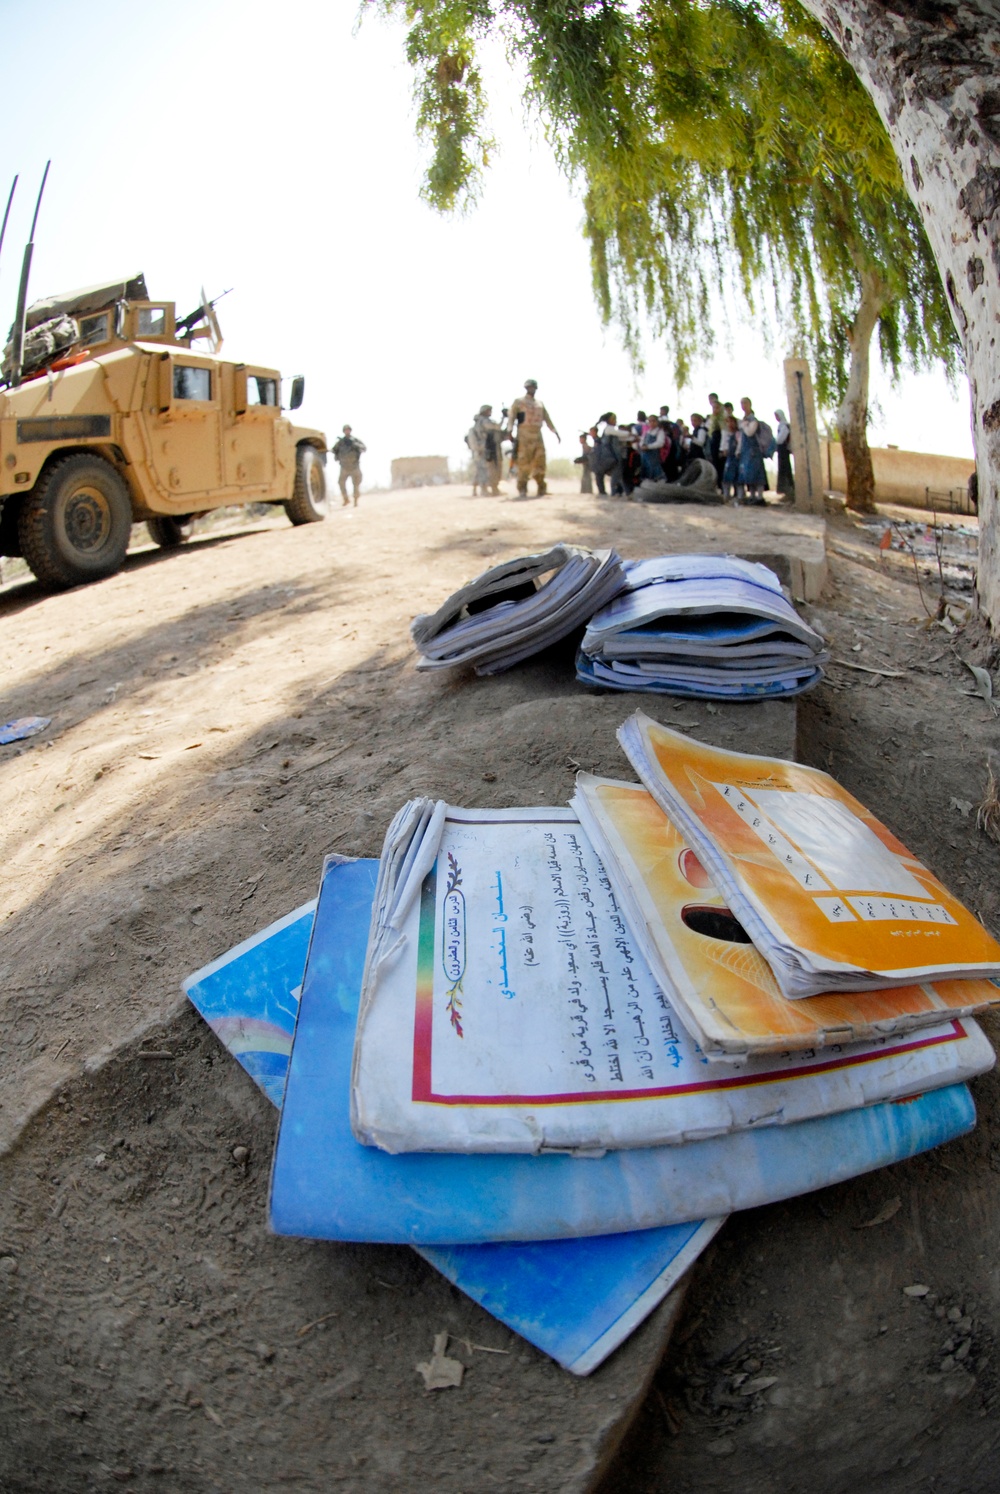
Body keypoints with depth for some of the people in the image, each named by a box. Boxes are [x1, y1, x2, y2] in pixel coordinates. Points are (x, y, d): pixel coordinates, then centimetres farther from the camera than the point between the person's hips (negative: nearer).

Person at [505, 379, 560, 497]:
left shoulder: (540, 403, 21)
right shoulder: (519, 401, 5)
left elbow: (547, 418, 25)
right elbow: (511, 416, -5)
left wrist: (555, 432, 18)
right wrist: (510, 430, -21)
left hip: (538, 436, 5)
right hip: (524, 437, -5)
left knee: (540, 463, 2)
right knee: (524, 463, -11)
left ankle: (541, 490, 8)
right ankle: (522, 490, -9)